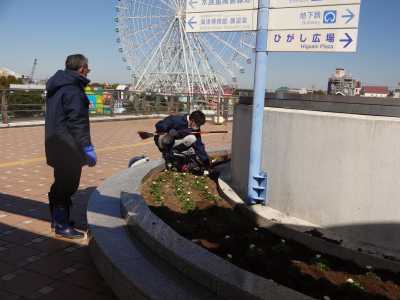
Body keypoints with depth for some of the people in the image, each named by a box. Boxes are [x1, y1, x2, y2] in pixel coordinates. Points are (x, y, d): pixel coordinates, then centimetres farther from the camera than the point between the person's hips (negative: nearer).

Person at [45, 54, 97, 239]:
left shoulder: (56, 87, 14)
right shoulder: (73, 89, -17)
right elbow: (77, 122, -23)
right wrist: (87, 148, -22)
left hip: (56, 144, 10)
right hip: (68, 147, -10)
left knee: (60, 182, 20)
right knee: (67, 184, -1)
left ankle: (57, 219, 32)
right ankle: (62, 226, 8)